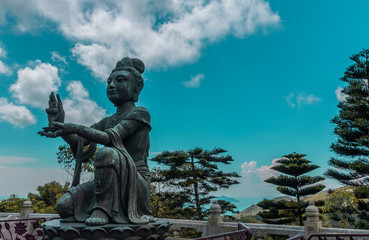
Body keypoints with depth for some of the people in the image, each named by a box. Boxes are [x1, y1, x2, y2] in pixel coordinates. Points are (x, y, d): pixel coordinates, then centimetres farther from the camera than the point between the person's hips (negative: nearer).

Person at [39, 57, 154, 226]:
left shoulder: (140, 114, -4)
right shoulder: (108, 121, 20)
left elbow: (111, 137, -21)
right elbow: (77, 142, 7)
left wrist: (76, 128, -33)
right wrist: (59, 123, -10)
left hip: (136, 185, -7)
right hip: (113, 186, 7)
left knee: (106, 153, -34)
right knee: (65, 205, -14)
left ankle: (103, 207, -19)